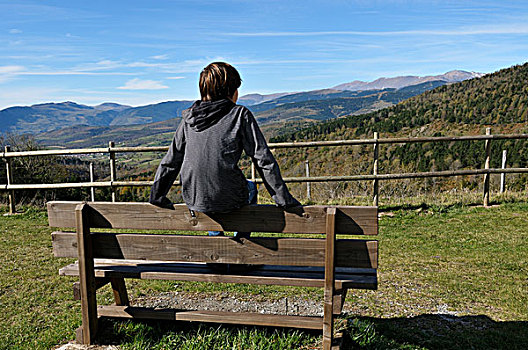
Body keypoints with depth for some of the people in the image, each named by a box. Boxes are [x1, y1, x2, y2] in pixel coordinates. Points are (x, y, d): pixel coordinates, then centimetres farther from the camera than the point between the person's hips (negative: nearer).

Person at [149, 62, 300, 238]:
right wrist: (284, 199, -2)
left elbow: (171, 161, 11)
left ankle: (215, 237, 45)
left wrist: (157, 196, 22)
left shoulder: (189, 118, 6)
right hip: (228, 201, -4)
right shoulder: (240, 114, -5)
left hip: (193, 202, 4)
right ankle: (240, 240, 38)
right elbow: (263, 160, -8)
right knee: (250, 188, 32)